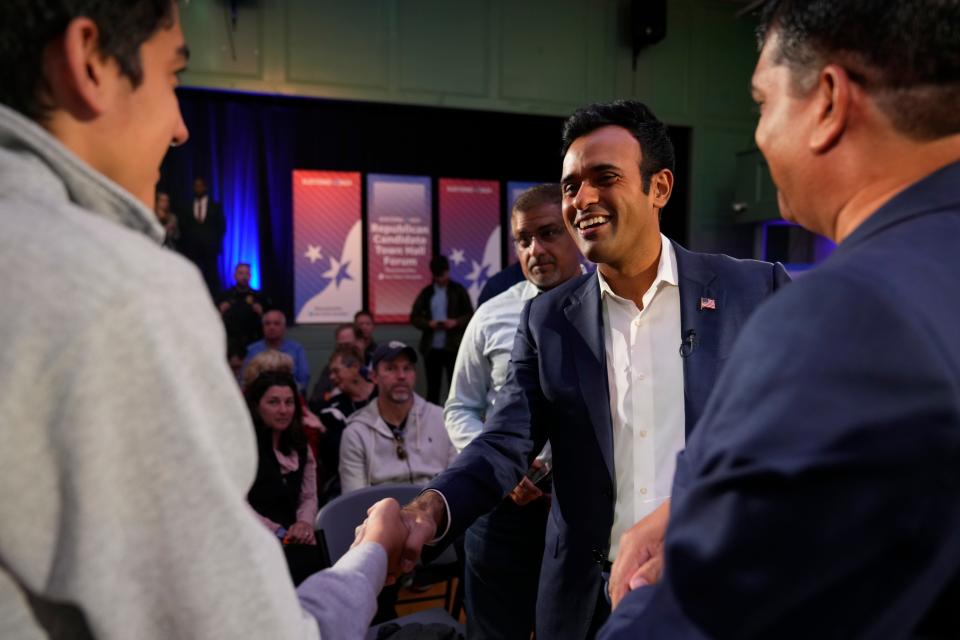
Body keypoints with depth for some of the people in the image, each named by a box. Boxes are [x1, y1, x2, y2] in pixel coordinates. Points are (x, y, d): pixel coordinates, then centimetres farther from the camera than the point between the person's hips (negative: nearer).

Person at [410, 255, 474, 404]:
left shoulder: (458, 290, 3)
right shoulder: (426, 292, 9)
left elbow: (470, 315, 2)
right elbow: (414, 317, 7)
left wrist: (456, 322, -16)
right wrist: (428, 323, -11)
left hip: (453, 347, -2)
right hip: (431, 347, 2)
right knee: (432, 388, 9)